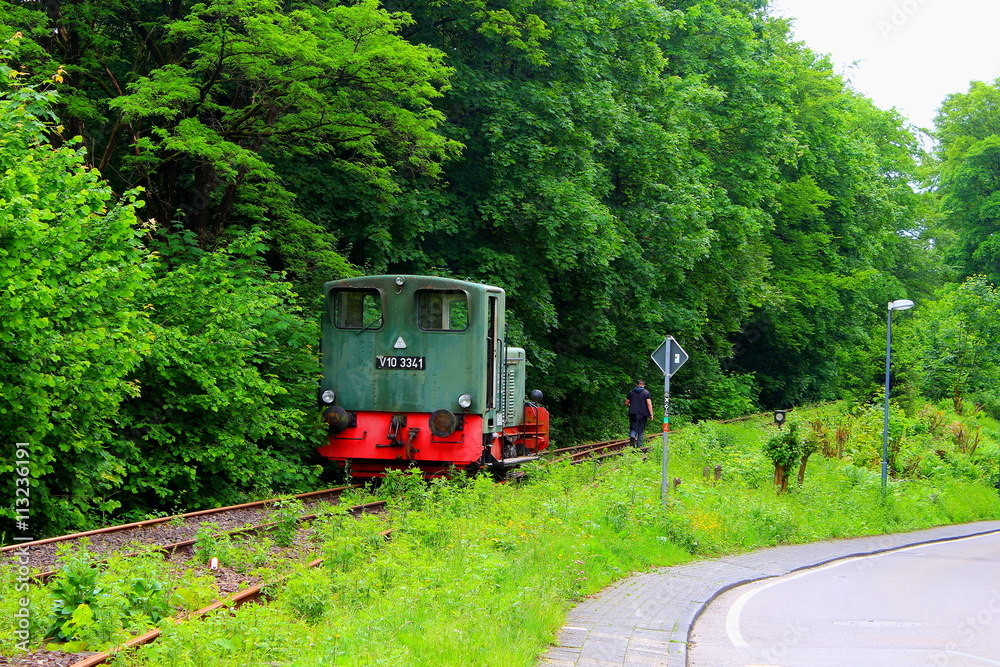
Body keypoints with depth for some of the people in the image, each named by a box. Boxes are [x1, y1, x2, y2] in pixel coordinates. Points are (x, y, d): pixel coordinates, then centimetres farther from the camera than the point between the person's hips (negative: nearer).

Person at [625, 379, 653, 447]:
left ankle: (632, 436, -31)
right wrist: (651, 414, -7)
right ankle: (639, 445, 7)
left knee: (633, 428, 1)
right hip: (643, 414, -1)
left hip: (633, 414, 1)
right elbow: (649, 404, -8)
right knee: (641, 431, 8)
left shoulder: (631, 392, 9)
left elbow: (626, 404, 14)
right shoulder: (646, 392, 1)